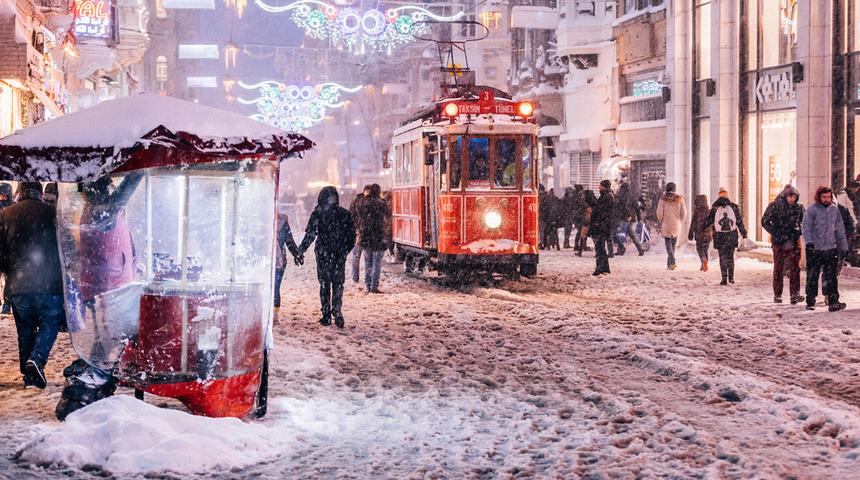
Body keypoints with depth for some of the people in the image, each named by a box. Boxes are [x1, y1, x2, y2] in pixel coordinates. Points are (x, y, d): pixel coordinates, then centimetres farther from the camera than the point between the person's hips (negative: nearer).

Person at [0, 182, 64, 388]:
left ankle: (28, 375, 16)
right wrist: (60, 274, 19)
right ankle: (37, 359, -14)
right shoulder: (52, 213, -1)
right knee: (50, 322, 10)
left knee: (25, 328, 15)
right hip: (49, 284, -2)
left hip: (18, 286, 3)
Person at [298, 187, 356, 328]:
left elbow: (310, 234, -9)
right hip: (340, 255, 2)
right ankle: (337, 312, -8)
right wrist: (346, 249, 18)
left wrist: (301, 250, -3)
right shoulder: (345, 214, 1)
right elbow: (352, 234, 6)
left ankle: (326, 315, 6)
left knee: (324, 284, 7)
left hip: (323, 254, -2)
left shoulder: (317, 214, -6)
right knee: (338, 284, 8)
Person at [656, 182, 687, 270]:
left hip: (666, 225, -2)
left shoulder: (663, 199, -6)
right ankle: (669, 263, 23)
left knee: (668, 244, 2)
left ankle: (672, 262, -17)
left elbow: (659, 213, -7)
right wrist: (679, 222, 15)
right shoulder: (679, 199, 0)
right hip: (677, 225, 3)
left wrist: (662, 222, 10)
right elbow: (684, 213, 0)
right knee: (673, 244, 16)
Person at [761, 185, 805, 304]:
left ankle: (795, 294, -8)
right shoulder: (775, 206, -5)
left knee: (795, 268, -7)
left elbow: (803, 221, 20)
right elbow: (765, 222, -3)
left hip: (794, 241, 2)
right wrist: (777, 234, -11)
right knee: (778, 268, 4)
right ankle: (777, 295, 11)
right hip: (779, 241, -2)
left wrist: (800, 230, 0)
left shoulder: (799, 207, 5)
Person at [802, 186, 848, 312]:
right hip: (814, 250, -3)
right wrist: (808, 242, -25)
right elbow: (805, 228, -10)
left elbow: (840, 230, 15)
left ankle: (833, 302, -1)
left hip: (831, 249, 3)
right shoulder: (812, 210, -4)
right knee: (812, 277, 5)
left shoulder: (835, 209, 9)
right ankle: (810, 302, 14)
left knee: (831, 277, -1)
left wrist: (844, 248, 14)